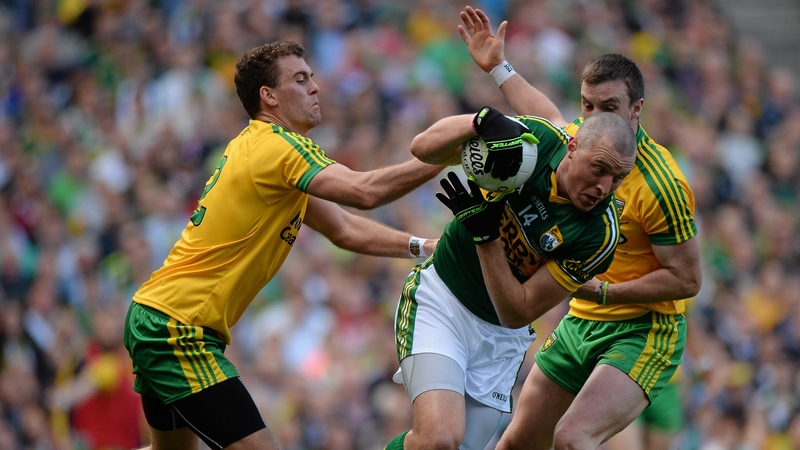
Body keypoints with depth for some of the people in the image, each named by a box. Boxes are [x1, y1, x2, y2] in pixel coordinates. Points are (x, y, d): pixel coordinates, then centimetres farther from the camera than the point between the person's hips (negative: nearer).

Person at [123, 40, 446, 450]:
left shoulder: (254, 145, 17)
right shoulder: (280, 147, -15)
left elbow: (343, 229, 20)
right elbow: (364, 192, -30)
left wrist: (423, 246, 12)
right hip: (178, 330, -11)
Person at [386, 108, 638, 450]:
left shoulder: (600, 235, -19)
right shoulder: (534, 137, -16)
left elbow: (516, 313, -17)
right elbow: (423, 148, -12)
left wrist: (485, 232, -31)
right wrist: (480, 121, -33)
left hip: (501, 338, 2)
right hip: (439, 297, -2)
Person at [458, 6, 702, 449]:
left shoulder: (660, 185, -23)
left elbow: (686, 279, -19)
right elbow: (548, 117, 26)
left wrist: (602, 291, -22)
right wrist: (498, 67, 29)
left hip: (641, 333, -8)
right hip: (578, 325, 8)